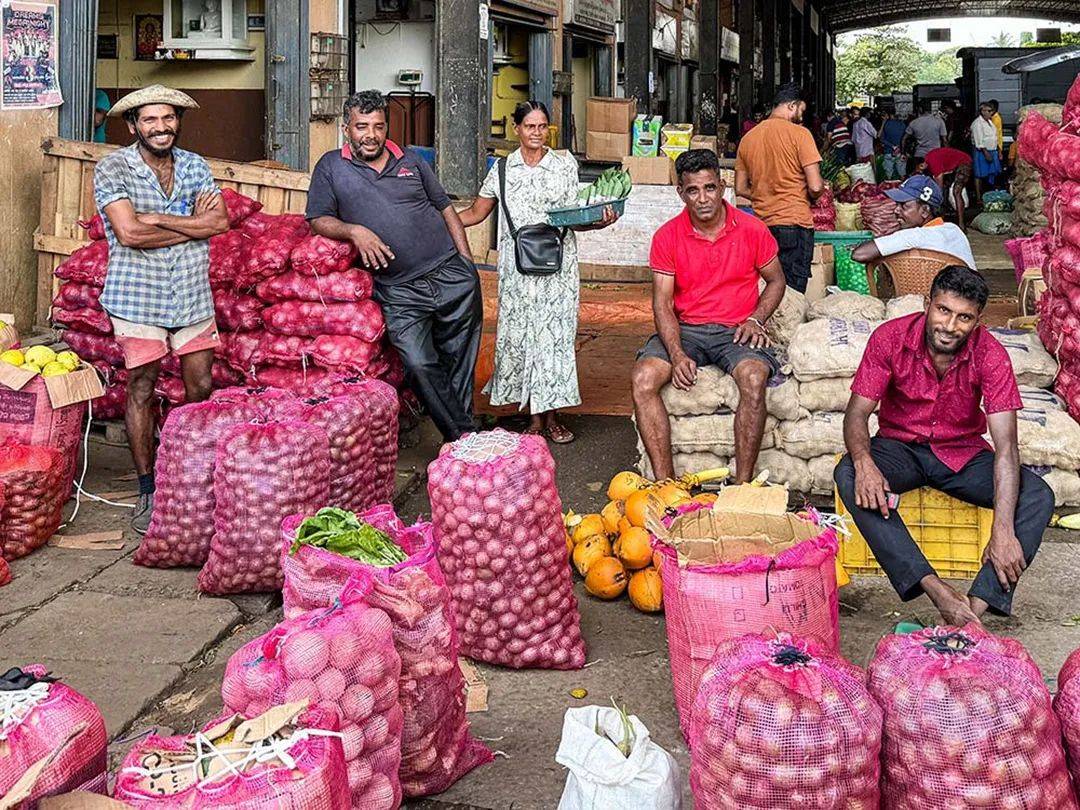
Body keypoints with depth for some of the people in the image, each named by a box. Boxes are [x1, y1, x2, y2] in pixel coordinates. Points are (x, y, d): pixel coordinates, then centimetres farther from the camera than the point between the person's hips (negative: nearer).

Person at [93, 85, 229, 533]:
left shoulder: (194, 166, 6)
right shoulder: (113, 168, -7)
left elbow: (220, 222, -8)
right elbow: (129, 233, -19)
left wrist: (156, 218, -16)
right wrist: (193, 224, -11)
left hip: (193, 295, 4)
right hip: (138, 296, -4)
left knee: (201, 389, 8)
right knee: (141, 391, 2)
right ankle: (147, 492, 12)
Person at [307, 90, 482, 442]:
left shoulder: (411, 161, 14)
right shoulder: (332, 167, 8)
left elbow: (445, 209, 19)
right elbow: (318, 219, 5)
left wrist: (467, 263, 10)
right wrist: (354, 231, -15)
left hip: (450, 274, 2)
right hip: (399, 294, -2)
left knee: (459, 358, 4)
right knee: (420, 365, -13)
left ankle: (458, 421, 18)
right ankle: (464, 435, -3)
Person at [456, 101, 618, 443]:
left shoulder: (564, 165, 3)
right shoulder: (503, 169, 6)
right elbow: (475, 213, 11)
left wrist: (598, 221, -18)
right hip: (517, 265, 1)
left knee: (554, 333, -2)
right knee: (519, 334, 0)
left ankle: (552, 417, 7)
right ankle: (534, 417, 10)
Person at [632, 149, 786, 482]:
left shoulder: (752, 229, 0)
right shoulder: (667, 237, 0)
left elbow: (776, 280, 13)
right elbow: (663, 302, -3)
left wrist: (755, 319, -6)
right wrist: (677, 355, -18)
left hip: (736, 330, -1)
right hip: (684, 330, 2)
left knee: (753, 380, -34)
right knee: (643, 378, -25)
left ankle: (742, 484, -24)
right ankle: (664, 483, -19)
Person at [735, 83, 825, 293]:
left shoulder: (748, 138, 10)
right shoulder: (799, 134, -7)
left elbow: (740, 189, 14)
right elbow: (815, 187, -12)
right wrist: (809, 196, 9)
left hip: (762, 226, 6)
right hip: (795, 223, -6)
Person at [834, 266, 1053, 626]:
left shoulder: (990, 355, -19)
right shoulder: (890, 338, -17)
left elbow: (1005, 447, -24)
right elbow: (857, 413, -16)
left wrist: (1003, 531, -34)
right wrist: (864, 463, -40)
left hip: (963, 452, 1)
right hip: (900, 447, 0)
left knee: (1038, 496, -24)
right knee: (848, 476, -33)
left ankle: (977, 607, -35)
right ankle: (936, 591, -40)